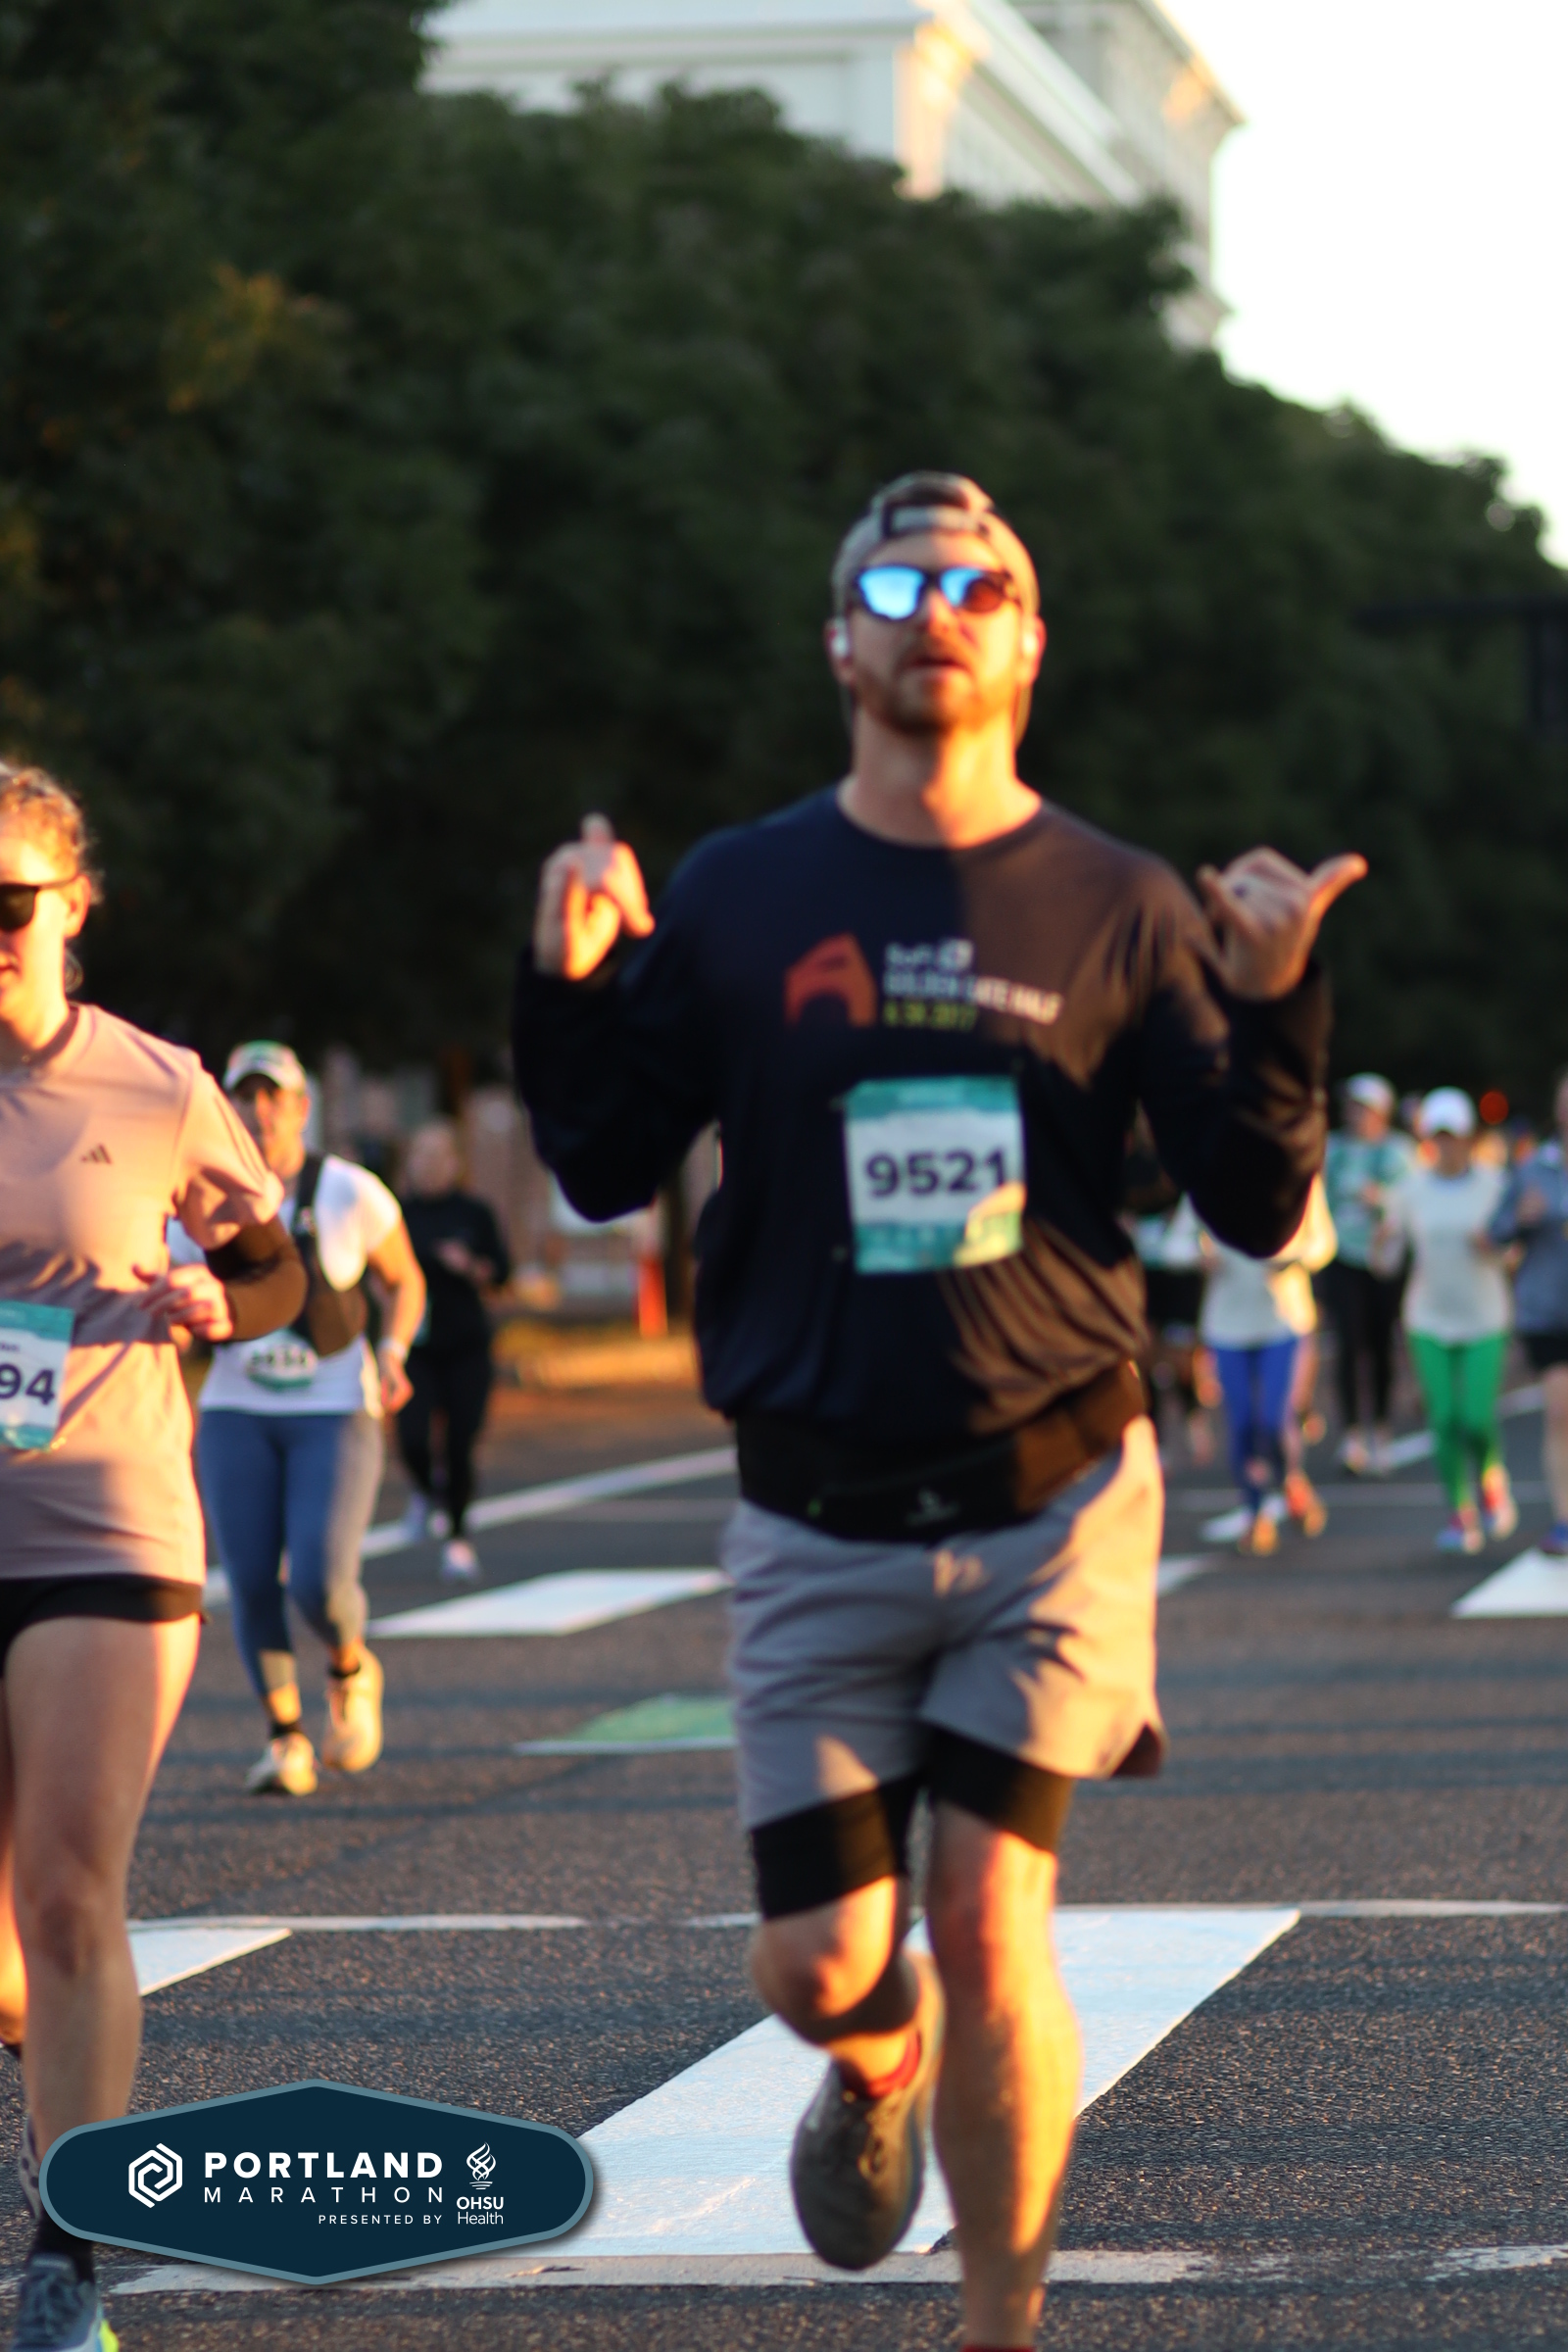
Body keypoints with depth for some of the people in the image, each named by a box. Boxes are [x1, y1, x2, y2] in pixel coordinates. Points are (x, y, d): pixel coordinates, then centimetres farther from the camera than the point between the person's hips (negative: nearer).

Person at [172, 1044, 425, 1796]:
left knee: (322, 1585, -15)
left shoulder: (351, 1194, -8)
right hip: (238, 1418, 2)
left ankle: (350, 1670, 19)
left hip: (335, 1415, -2)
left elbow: (404, 1280, 7)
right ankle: (284, 1739, 13)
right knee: (252, 1585, -6)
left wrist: (392, 1356, -9)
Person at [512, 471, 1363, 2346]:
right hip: (818, 1520, 1)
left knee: (989, 1923, -10)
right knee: (820, 1961, -1)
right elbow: (607, 1171, 7)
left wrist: (1272, 1001, -15)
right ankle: (880, 2070, 38)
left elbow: (1256, 1208, 1)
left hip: (1054, 1502, -1)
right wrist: (568, 985, -10)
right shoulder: (738, 896, 5)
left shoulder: (1120, 908, 2)